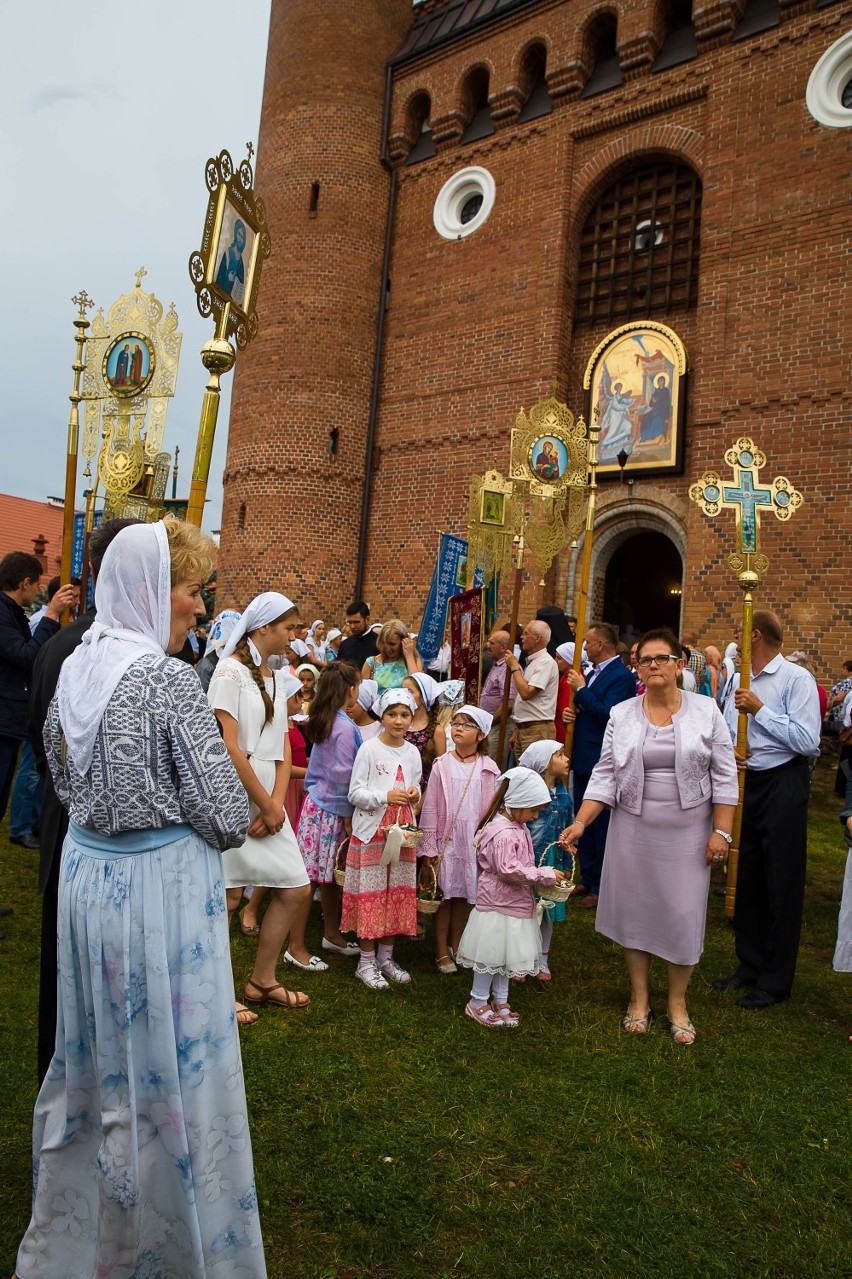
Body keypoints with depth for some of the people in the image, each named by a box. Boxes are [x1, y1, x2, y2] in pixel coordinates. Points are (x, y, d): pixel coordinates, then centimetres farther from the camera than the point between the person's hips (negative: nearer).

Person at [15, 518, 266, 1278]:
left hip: (86, 873, 8)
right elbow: (226, 817, -18)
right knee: (168, 1066, 8)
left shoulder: (76, 668, 3)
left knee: (93, 1051, 24)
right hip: (161, 886, -8)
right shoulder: (169, 680, -20)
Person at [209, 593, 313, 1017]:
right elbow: (229, 746, -17)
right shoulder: (231, 671, -9)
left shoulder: (277, 678, 15)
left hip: (268, 798, 8)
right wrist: (265, 804, -13)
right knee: (229, 896, -1)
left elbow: (283, 748, 11)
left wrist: (277, 802, -4)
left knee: (296, 890, 8)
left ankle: (262, 982, 24)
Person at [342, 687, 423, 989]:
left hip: (402, 829, 5)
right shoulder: (369, 749, -7)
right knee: (371, 893, -1)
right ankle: (366, 962, 12)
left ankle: (386, 956, 24)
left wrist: (414, 794, -2)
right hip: (372, 830, -5)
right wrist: (385, 797, -21)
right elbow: (355, 793, -8)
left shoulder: (412, 752, 9)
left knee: (398, 892, 9)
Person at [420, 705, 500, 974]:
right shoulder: (442, 766, -7)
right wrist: (429, 848, -5)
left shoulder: (488, 769, -1)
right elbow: (430, 808, -4)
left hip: (475, 841, 2)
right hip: (446, 839, -2)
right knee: (444, 895, 6)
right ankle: (441, 952, 20)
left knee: (462, 895, 13)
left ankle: (456, 947, 29)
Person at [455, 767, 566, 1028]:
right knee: (491, 954, 5)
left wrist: (544, 876, 6)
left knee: (505, 954, 19)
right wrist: (544, 874, -23)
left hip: (512, 903, 9)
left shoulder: (519, 827, 6)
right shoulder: (502, 833, -25)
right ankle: (478, 1003, 21)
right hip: (497, 903, -9)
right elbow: (509, 870, -29)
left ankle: (500, 1000, 33)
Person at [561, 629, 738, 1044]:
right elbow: (605, 774, 0)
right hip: (634, 830, 1)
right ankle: (639, 998, 28)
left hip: (688, 832, -1)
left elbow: (724, 775, -2)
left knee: (683, 915, 5)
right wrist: (580, 822, -9)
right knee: (635, 909, 9)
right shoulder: (621, 715, 0)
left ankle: (677, 1003, 26)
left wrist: (721, 831, -7)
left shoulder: (706, 711, -3)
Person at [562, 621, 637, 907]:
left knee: (602, 825, 1)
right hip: (583, 759, 9)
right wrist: (569, 714, 0)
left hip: (602, 763, -9)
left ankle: (601, 886, 13)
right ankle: (588, 879, 29)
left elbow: (607, 715, -26)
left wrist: (580, 689, -19)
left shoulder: (622, 676, -15)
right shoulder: (592, 673, 13)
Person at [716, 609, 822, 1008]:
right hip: (744, 783, 7)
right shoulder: (739, 680, 9)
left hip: (782, 785, -7)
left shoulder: (797, 679, -13)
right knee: (746, 878, 16)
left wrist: (759, 709, -20)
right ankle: (750, 965, 32)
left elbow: (807, 741, -22)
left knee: (782, 885, 4)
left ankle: (775, 980, 17)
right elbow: (725, 731, 14)